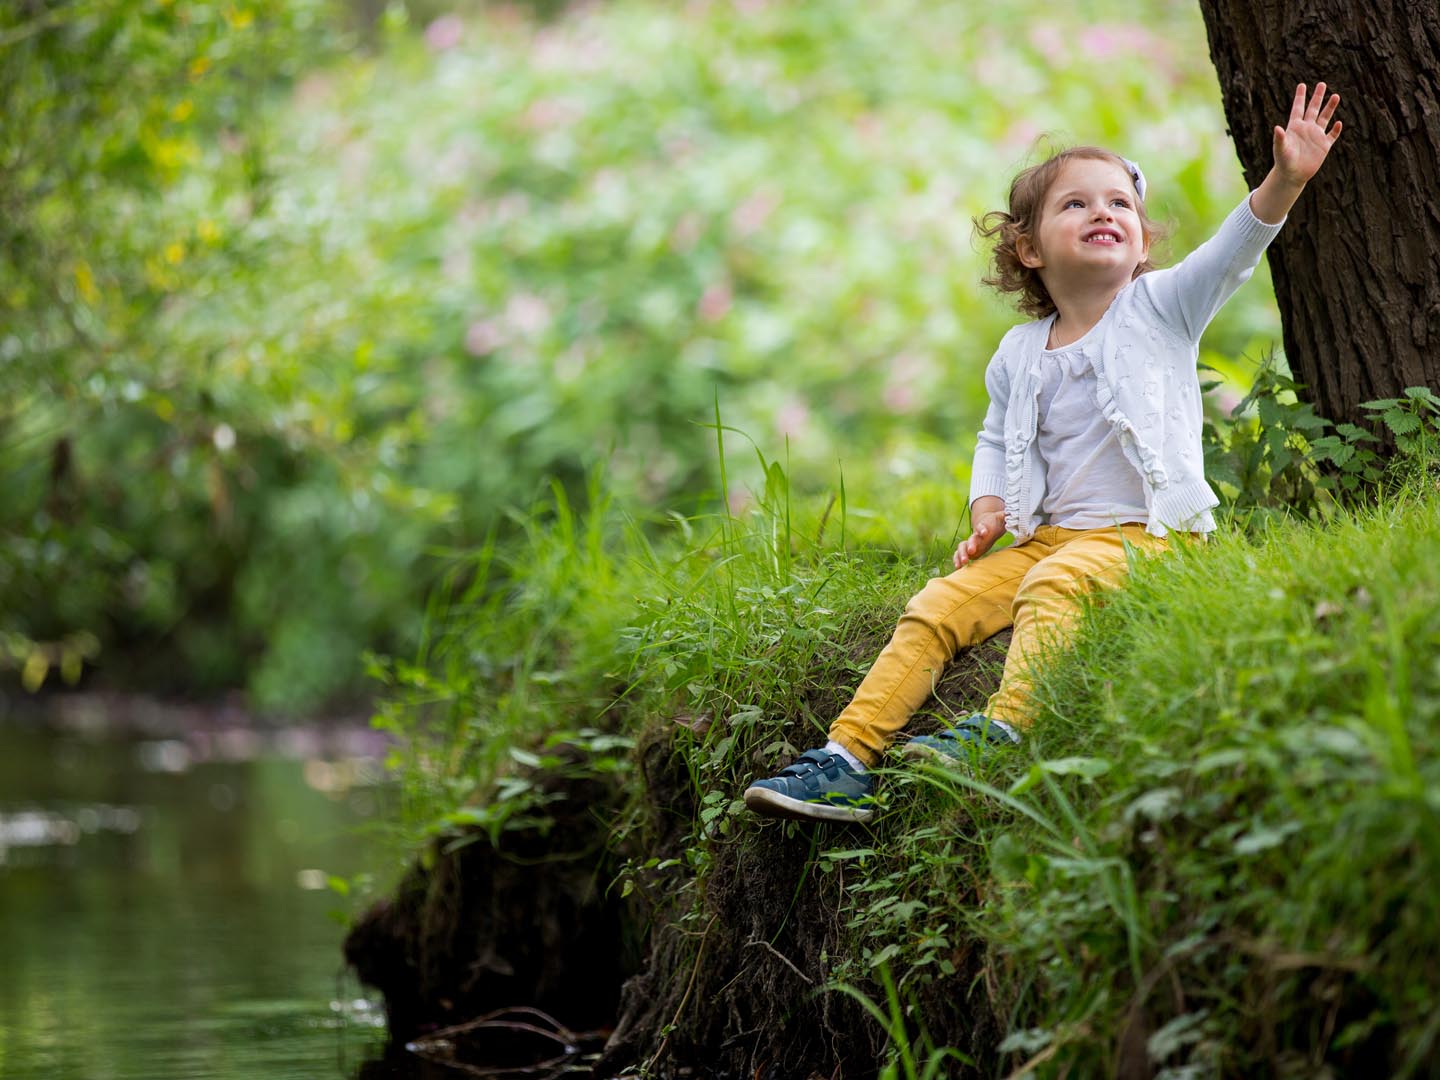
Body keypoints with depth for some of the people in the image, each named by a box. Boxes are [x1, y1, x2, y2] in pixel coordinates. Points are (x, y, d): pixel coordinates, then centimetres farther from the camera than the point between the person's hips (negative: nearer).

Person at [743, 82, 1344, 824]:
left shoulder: (1160, 308, 1)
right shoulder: (1019, 355, 14)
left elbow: (1233, 252, -14)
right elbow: (995, 441, 25)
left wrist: (1285, 180, -30)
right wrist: (987, 511, 5)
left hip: (1144, 533, -5)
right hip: (1044, 535, 5)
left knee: (1052, 583, -34)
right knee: (936, 608, -10)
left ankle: (1006, 728, -44)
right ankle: (849, 759, -13)